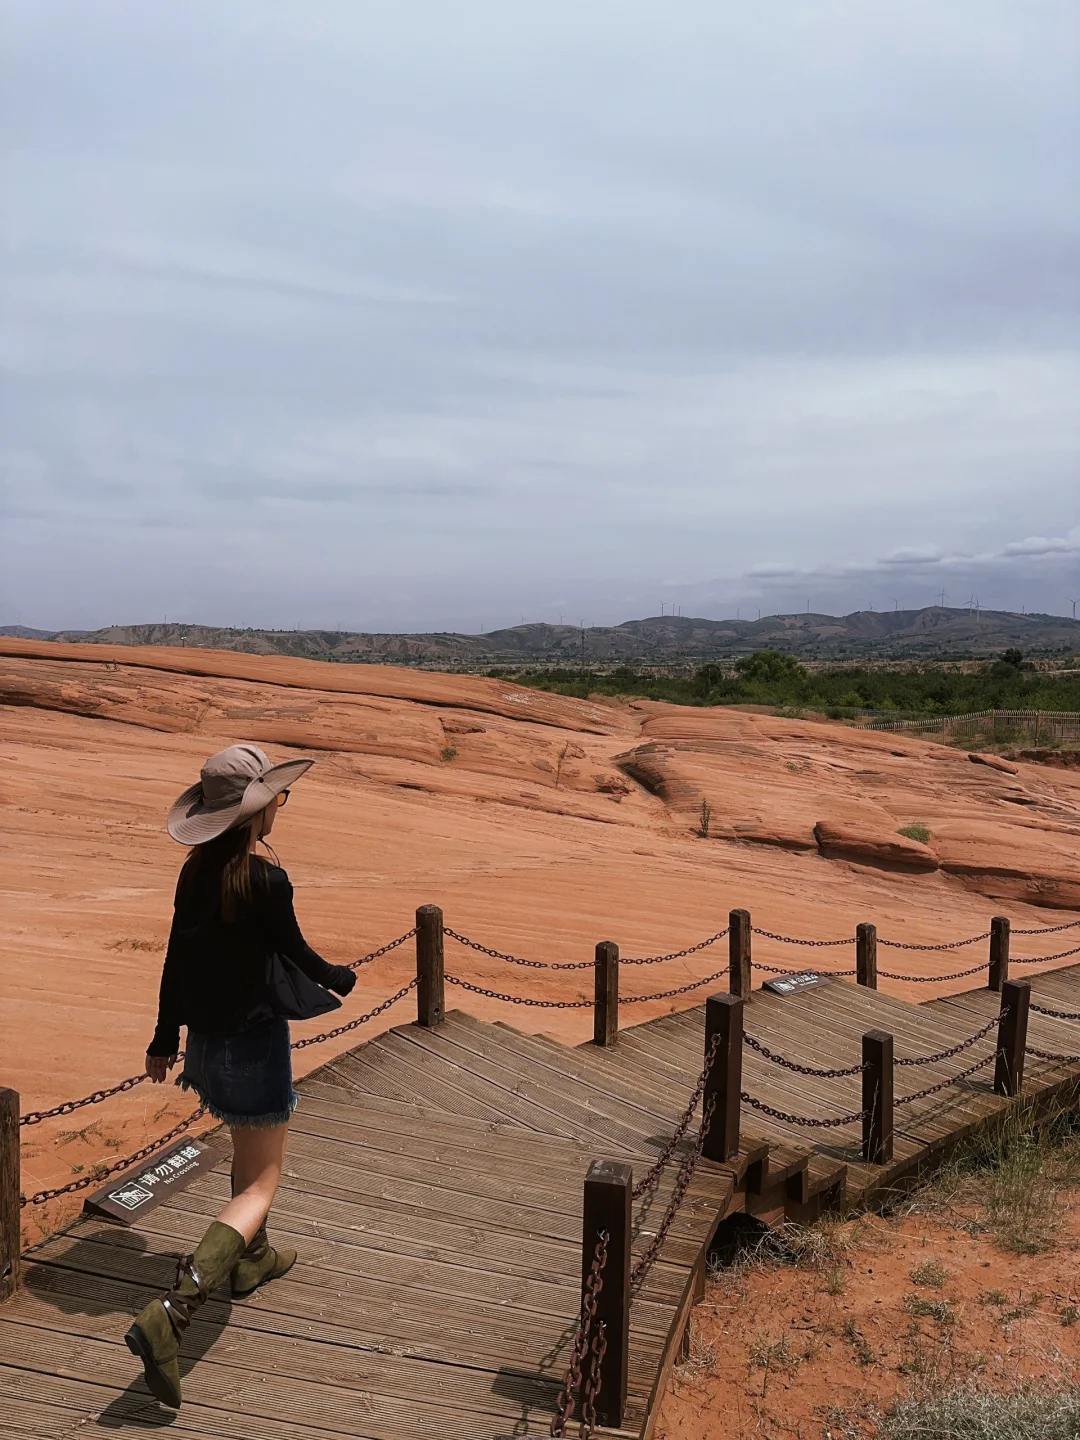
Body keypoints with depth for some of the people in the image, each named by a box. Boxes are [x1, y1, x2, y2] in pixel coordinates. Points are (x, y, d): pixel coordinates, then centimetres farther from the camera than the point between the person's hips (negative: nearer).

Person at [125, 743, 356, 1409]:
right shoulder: (265, 881, -24)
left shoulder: (197, 872, -1)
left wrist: (167, 1037, 18)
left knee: (250, 1148, 29)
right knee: (260, 1185, 2)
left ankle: (254, 1256, 48)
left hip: (206, 1041, 8)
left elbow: (176, 958, 7)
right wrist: (341, 979, 9)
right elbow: (296, 955, -12)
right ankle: (172, 1313, -10)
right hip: (252, 1044, -8)